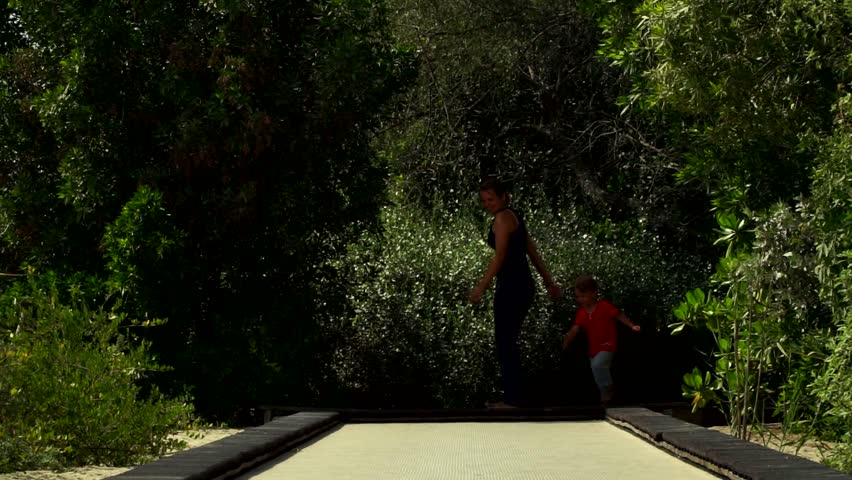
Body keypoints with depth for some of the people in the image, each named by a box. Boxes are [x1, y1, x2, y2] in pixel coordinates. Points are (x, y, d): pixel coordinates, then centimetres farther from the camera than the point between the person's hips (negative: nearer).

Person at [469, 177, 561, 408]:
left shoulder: (503, 218, -10)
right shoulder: (514, 216, 18)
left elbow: (500, 256, -20)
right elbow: (533, 252, 22)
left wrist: (481, 286, -24)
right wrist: (549, 281, 27)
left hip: (511, 288, -10)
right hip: (524, 286, 10)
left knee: (505, 342, -5)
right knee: (507, 342, 14)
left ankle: (511, 401, -4)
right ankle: (510, 398, 19)